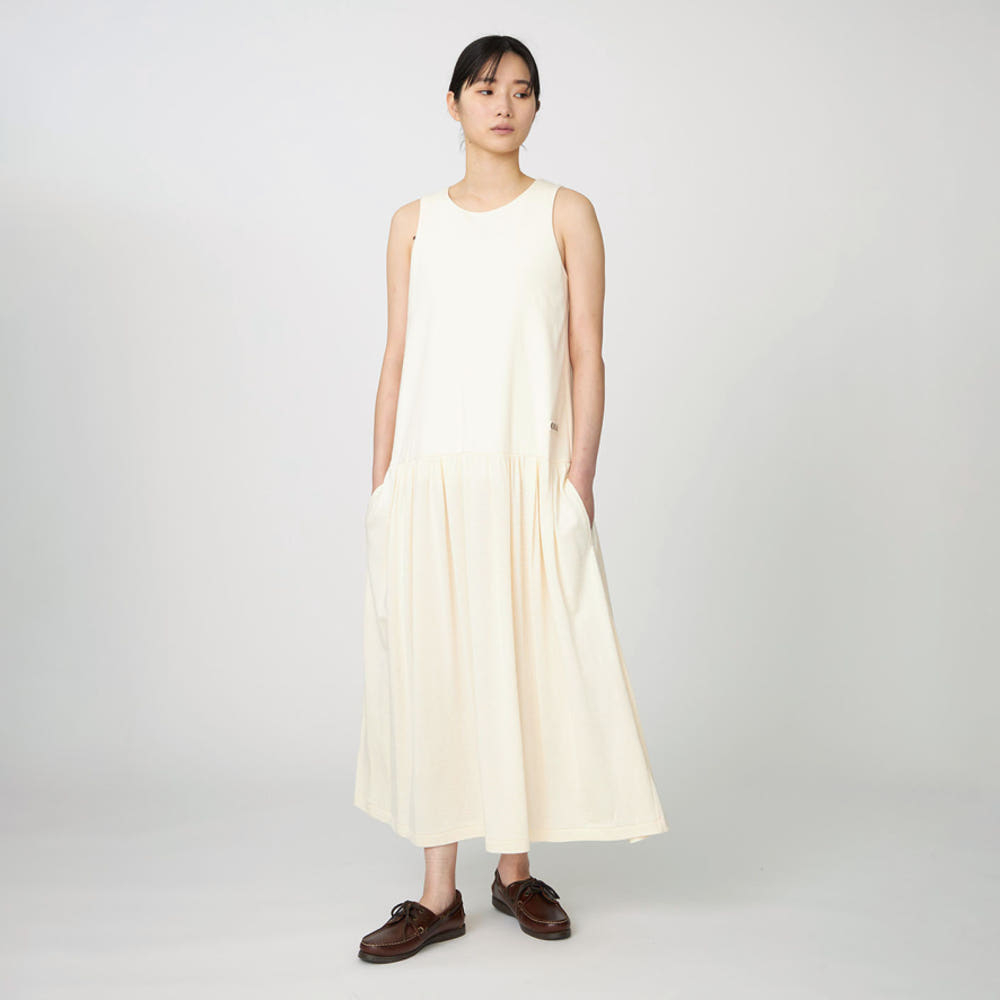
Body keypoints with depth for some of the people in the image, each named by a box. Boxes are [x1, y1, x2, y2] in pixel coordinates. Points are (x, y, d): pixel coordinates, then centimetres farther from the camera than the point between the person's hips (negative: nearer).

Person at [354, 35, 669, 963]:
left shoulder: (565, 213, 6)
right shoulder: (414, 222, 11)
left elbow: (587, 358, 1)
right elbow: (397, 361, 10)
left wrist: (578, 480, -8)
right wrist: (380, 486, 4)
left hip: (529, 477, -1)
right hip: (431, 478, 2)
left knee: (530, 668, 4)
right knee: (432, 669, 2)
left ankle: (515, 869, 22)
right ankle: (437, 894, 12)